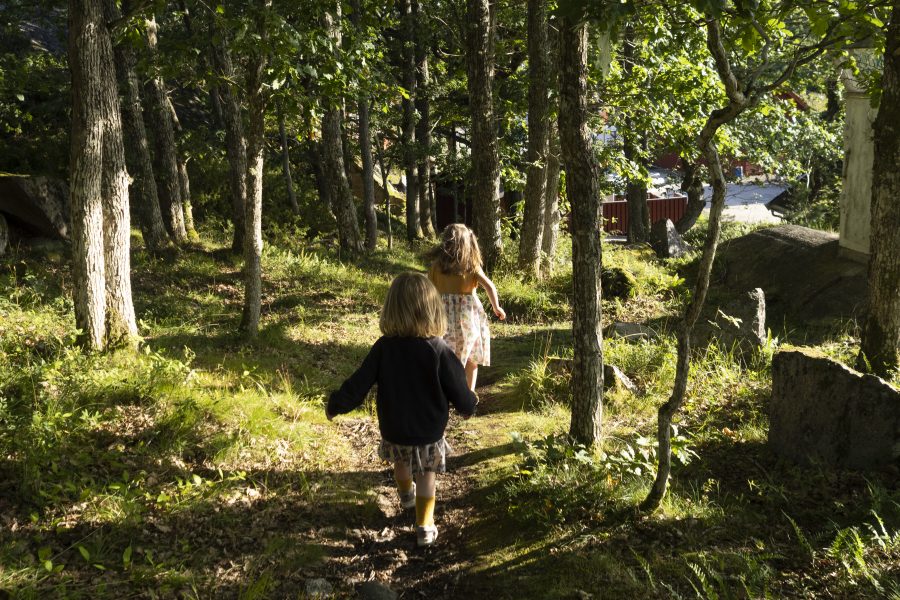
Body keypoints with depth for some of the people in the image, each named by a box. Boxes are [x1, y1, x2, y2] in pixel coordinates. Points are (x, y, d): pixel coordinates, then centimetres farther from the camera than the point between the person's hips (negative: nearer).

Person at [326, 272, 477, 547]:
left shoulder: (383, 348, -17)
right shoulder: (439, 351, -22)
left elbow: (358, 385, -12)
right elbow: (459, 392, -14)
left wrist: (335, 405, 4)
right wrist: (468, 406, 9)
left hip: (393, 430, 3)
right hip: (429, 432, -3)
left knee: (400, 461, 31)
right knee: (426, 475, 19)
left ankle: (406, 494, 58)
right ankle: (424, 525, 23)